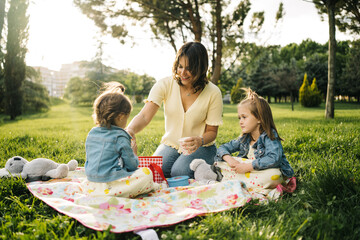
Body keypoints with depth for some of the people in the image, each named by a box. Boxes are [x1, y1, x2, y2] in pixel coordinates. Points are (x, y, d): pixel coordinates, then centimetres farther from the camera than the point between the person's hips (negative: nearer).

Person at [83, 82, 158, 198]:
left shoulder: (91, 133, 9)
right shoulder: (120, 137, -11)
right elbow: (132, 165, -5)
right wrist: (133, 154, 16)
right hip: (110, 186, -7)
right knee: (146, 173, -7)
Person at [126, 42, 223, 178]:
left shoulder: (213, 93, -11)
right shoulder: (164, 85, -8)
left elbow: (212, 131, -3)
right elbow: (144, 116, -17)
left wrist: (200, 140, -27)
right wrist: (130, 130, -40)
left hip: (201, 148, -1)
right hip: (170, 145, 1)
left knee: (180, 172, -30)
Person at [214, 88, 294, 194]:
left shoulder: (269, 137, -16)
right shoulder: (244, 139, 3)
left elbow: (274, 159, -34)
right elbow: (223, 148, 7)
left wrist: (248, 166, -32)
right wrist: (229, 159, -16)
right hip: (249, 171, 6)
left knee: (273, 175, -42)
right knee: (220, 162, -1)